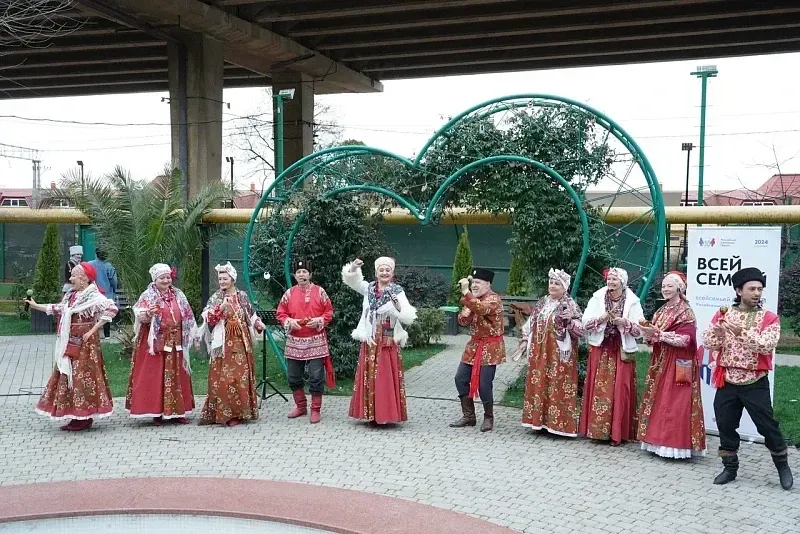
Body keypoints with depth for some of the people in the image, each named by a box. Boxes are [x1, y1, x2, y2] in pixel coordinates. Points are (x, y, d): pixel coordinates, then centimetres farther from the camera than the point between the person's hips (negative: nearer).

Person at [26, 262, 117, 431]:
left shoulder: (93, 296, -15)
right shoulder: (70, 295, 12)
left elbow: (111, 308, -26)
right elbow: (58, 309, 24)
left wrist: (93, 330, -22)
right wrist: (36, 306, 27)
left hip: (84, 344, -9)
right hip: (69, 344, 9)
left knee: (83, 377, -4)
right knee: (69, 377, 11)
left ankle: (85, 418, 4)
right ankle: (77, 416, 19)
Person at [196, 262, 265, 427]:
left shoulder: (242, 296, 9)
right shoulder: (216, 298, 2)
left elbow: (251, 315, 18)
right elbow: (208, 319, -8)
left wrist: (258, 324, 2)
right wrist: (220, 308, -22)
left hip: (242, 341, 3)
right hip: (225, 342, -3)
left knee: (242, 374, 5)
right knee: (225, 376, -7)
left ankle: (242, 410, 13)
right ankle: (228, 413, -3)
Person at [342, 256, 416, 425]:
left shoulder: (397, 291, -5)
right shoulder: (369, 288, 7)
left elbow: (408, 317, -12)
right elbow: (350, 279, 8)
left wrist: (397, 305, -28)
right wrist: (353, 267, -11)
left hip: (388, 342, -4)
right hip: (370, 341, 4)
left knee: (386, 378, -2)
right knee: (369, 377, 7)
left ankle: (385, 414, 5)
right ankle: (371, 414, 15)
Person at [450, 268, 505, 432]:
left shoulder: (493, 298, -14)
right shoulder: (473, 299, 11)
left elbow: (481, 309, -36)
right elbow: (463, 321, 8)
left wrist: (466, 292, -41)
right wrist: (467, 310, -12)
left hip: (490, 346, -8)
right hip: (474, 344, 8)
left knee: (484, 384, -9)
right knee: (461, 378, 5)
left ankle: (488, 418, 12)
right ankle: (468, 416, 17)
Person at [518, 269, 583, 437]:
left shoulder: (570, 305, -5)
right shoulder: (542, 302, 13)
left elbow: (580, 330, -10)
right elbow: (531, 323, 20)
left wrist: (570, 320, -27)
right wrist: (525, 340, 12)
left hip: (559, 354, -6)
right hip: (539, 353, 6)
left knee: (557, 387, -5)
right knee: (539, 385, 7)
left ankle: (557, 423, 1)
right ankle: (541, 420, 16)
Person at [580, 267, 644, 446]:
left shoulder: (632, 302, -2)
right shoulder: (597, 298, 3)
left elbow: (639, 330, -4)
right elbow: (585, 324, 0)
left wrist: (625, 323, -20)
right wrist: (600, 319, -17)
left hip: (622, 351, -1)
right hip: (600, 350, 1)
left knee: (620, 390, -1)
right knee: (599, 389, 2)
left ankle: (617, 432, 6)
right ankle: (597, 429, 11)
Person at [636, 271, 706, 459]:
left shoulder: (686, 312, -8)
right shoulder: (662, 311, 14)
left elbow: (685, 339, -19)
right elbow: (654, 337, 15)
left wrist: (658, 333, -23)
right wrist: (648, 334, -8)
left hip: (677, 365, -8)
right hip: (660, 362, 8)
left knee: (674, 405, -8)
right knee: (658, 402, 8)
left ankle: (676, 444, -4)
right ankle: (659, 440, 16)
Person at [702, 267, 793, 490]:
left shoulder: (769, 318, -4)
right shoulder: (723, 314, 4)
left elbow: (767, 345, -19)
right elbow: (708, 343, -2)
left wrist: (742, 332, -30)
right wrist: (717, 332, -23)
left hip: (755, 383, -2)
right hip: (726, 382, 3)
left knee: (767, 425, 2)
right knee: (725, 425, 8)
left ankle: (782, 465, 24)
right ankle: (730, 467, 22)